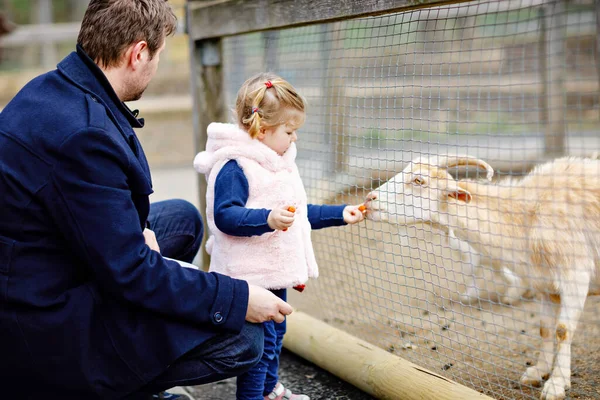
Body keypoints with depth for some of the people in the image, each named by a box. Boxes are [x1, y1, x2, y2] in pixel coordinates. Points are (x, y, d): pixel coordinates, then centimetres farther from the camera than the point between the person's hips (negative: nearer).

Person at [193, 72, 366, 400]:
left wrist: (340, 214, 22)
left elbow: (300, 213, 25)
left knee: (276, 333, 22)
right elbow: (225, 215, -28)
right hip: (249, 275, -10)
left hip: (276, 271, 10)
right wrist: (267, 218, -40)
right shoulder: (234, 167, -18)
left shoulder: (280, 163, 15)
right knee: (261, 342, -7)